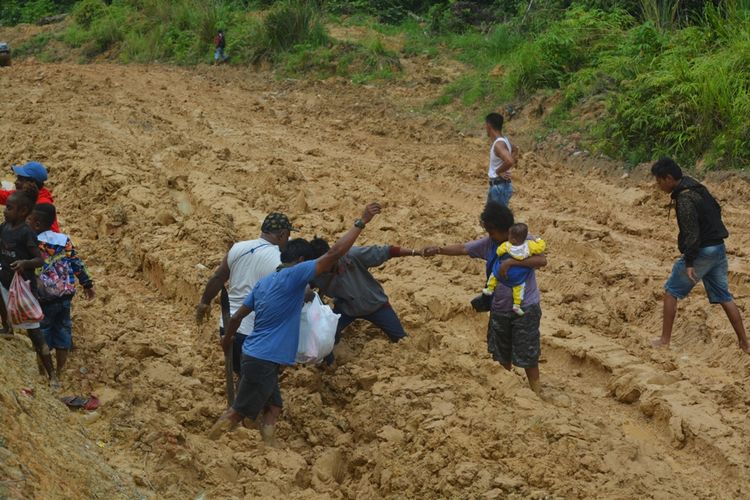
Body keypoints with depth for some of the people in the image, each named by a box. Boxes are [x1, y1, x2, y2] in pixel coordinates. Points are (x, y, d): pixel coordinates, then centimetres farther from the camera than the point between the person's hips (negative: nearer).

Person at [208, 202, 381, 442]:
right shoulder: (293, 275, -14)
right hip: (263, 362, -9)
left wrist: (227, 339, 34)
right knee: (237, 413, 0)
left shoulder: (264, 282, 11)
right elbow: (334, 254, -21)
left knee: (273, 409, 12)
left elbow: (237, 316, 16)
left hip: (255, 357, 9)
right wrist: (361, 222, -18)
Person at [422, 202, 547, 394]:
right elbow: (462, 248, -3)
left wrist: (512, 261, -33)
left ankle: (536, 391, 11)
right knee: (502, 354, 19)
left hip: (526, 307, -6)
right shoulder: (488, 244, -1)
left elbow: (542, 260, -28)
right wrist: (438, 250, -18)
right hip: (500, 308, 6)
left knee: (527, 355, -2)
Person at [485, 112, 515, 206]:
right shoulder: (502, 140, 8)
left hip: (500, 187, -10)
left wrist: (498, 171, -19)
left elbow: (510, 161, -38)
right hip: (495, 185, 10)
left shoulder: (499, 144, -22)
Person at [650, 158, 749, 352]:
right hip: (718, 248, 9)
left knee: (671, 291, 5)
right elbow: (716, 209, 21)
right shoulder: (697, 188, 10)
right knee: (724, 296, 12)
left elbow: (691, 233, -23)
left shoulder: (684, 198, -19)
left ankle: (665, 340, 7)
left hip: (702, 251, -9)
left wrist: (689, 263, -22)